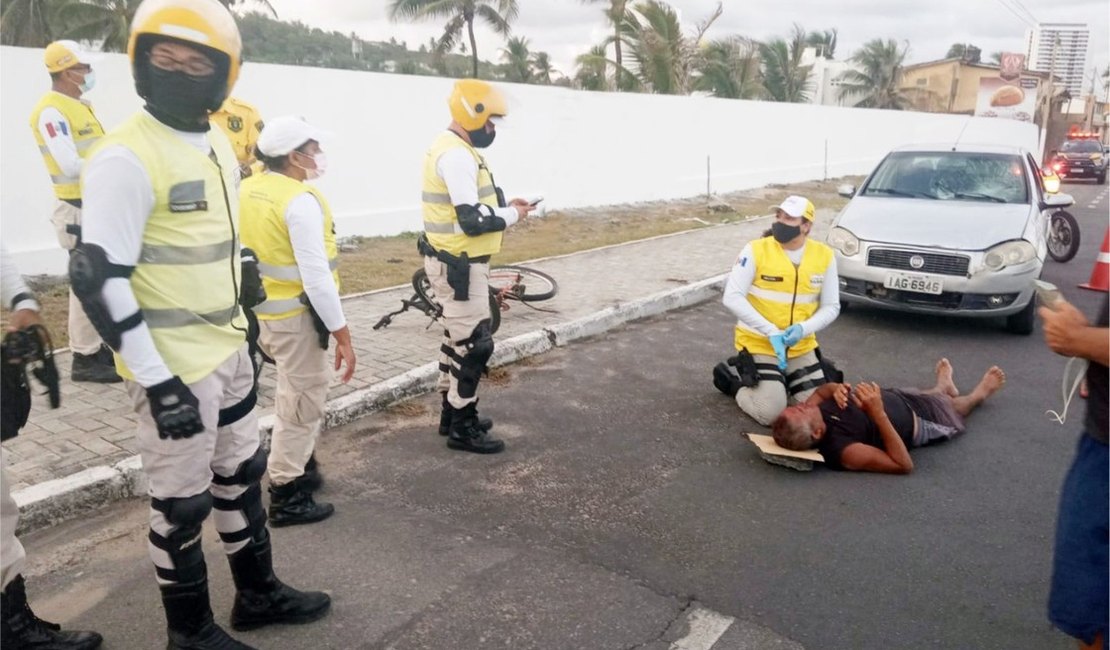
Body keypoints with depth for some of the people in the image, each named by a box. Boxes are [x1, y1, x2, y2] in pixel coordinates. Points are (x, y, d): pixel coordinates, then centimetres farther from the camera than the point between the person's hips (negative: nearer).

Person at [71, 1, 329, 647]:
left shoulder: (220, 146, 8)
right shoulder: (127, 157, -18)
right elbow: (98, 278, -20)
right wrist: (157, 379, -21)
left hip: (229, 351, 8)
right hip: (176, 367, -8)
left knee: (242, 474, 20)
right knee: (183, 504, 6)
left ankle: (258, 593, 39)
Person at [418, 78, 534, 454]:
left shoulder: (453, 149, 13)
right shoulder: (457, 156, -21)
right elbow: (472, 221, -26)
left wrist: (502, 205, 5)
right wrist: (512, 215, -11)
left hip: (453, 261, 11)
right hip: (459, 265, -11)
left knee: (459, 337, 19)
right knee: (475, 343, -4)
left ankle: (452, 412, 31)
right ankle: (462, 426, 7)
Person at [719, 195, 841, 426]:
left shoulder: (824, 256, -4)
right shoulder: (756, 250, -14)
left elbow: (831, 307, 0)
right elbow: (732, 298, -18)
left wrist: (803, 329, -20)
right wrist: (771, 331, -24)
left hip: (801, 347, 4)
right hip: (758, 344, -4)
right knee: (771, 413, -15)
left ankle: (779, 385, 28)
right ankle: (739, 386, 16)